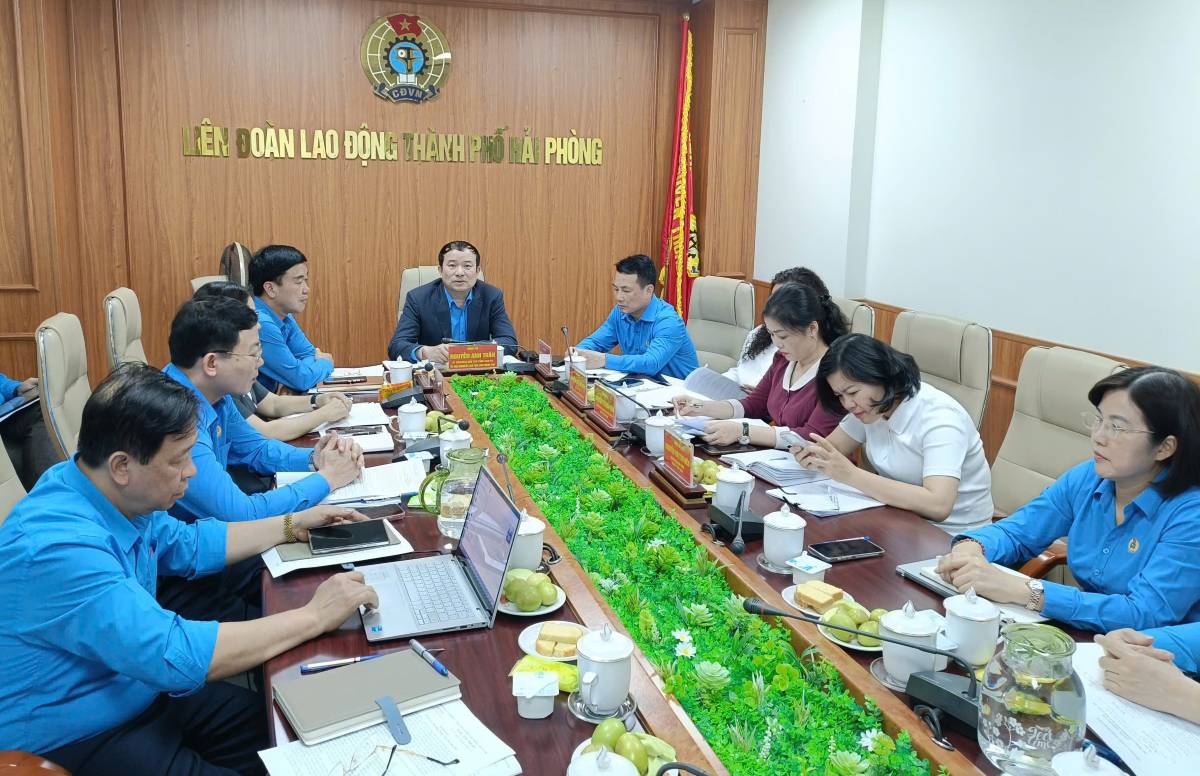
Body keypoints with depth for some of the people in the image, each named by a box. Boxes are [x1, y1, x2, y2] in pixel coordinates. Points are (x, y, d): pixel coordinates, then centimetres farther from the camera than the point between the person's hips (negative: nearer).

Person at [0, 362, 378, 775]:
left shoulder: (117, 494, -5)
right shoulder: (58, 546, -32)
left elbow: (187, 544, 16)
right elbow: (175, 654, -36)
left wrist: (293, 525, 11)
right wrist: (313, 617, -28)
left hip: (136, 691, 8)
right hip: (72, 741, -8)